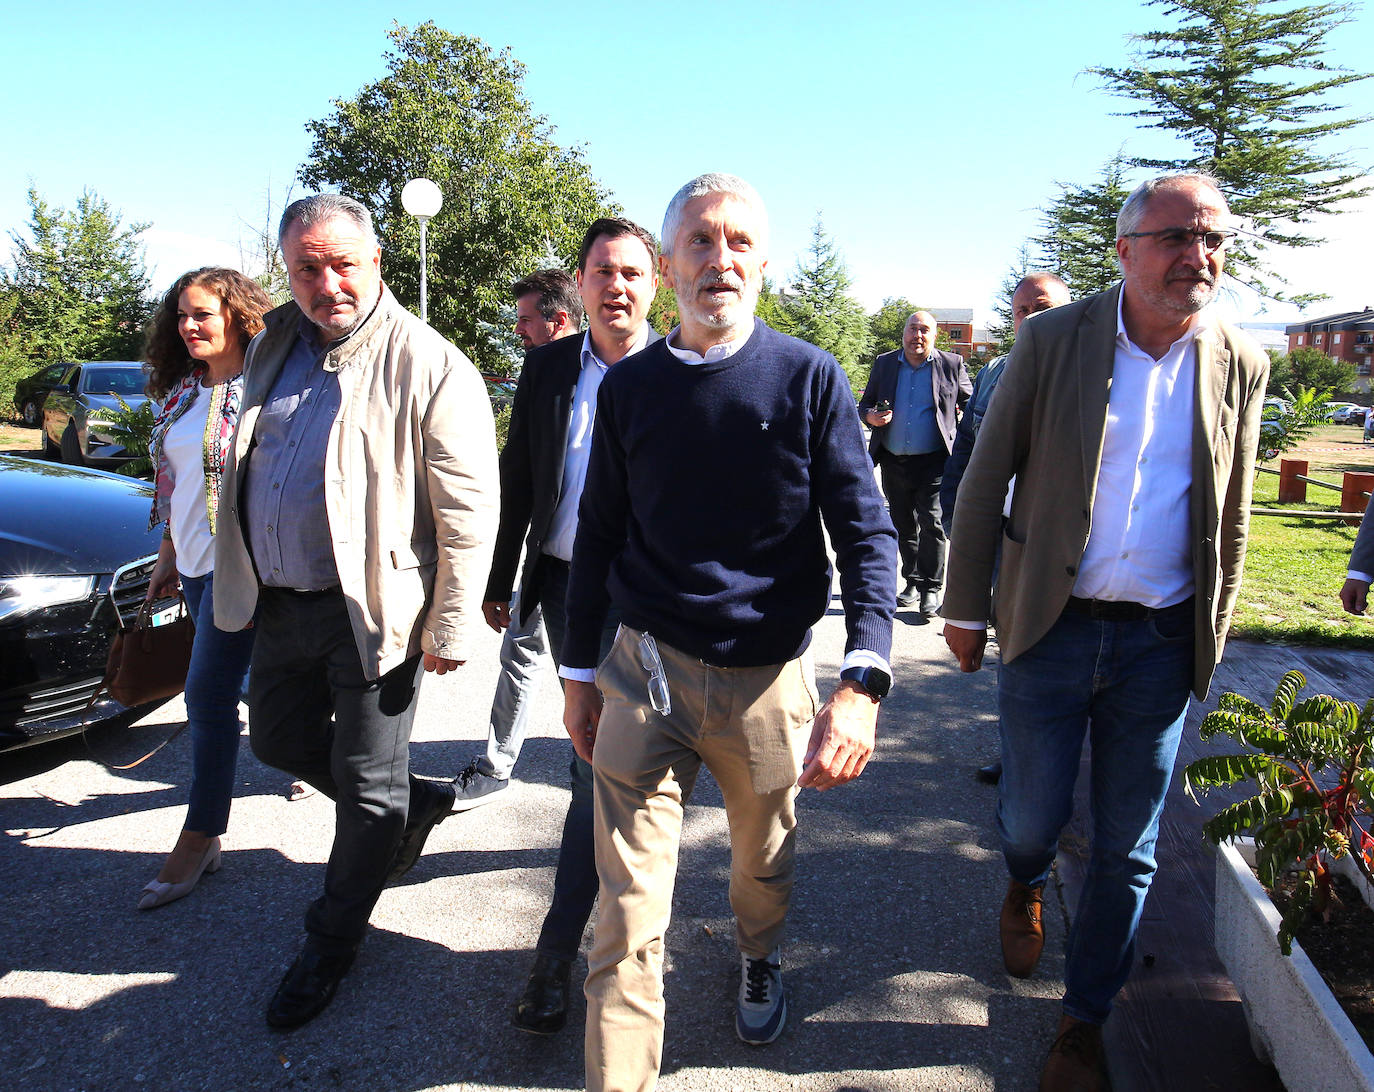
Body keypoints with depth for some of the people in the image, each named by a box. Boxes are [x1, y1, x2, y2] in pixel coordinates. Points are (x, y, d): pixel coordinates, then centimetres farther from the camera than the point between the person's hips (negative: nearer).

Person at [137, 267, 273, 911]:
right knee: (256, 681, 16)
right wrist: (167, 558, 19)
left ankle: (200, 838, 4)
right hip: (196, 561, 8)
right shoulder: (182, 393, 13)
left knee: (209, 693, -6)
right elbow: (173, 485, 19)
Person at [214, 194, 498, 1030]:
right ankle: (414, 802, 45)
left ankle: (334, 943, 29)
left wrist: (450, 630, -16)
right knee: (280, 741, 22)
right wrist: (245, 584, 18)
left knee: (367, 788, 7)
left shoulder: (431, 369, -16)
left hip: (371, 614, -7)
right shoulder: (274, 346, 7)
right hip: (280, 606, 8)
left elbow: (469, 514, -16)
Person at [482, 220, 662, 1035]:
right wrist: (497, 582, 10)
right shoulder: (547, 369, 5)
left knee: (606, 753, -6)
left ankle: (559, 948, 3)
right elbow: (517, 483, 9)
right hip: (564, 580, 4)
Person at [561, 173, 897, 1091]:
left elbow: (868, 533, -10)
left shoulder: (811, 378, -6)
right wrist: (578, 670, 10)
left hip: (769, 673, 0)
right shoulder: (630, 387, 1)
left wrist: (863, 681, -23)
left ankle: (761, 960, 55)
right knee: (629, 911, 0)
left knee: (764, 859, 23)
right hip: (647, 670, 1)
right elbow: (600, 537, 9)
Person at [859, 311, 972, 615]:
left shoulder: (952, 365, 2)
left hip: (933, 462, -3)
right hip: (893, 462, 4)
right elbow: (865, 403, 14)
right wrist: (870, 416, -10)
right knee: (903, 526, 13)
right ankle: (913, 582, 27)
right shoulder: (884, 364, 8)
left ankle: (931, 589, 2)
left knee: (931, 524, -9)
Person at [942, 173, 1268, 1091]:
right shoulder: (1052, 341, -5)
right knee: (1032, 816, 9)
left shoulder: (1242, 365, 3)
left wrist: (1211, 639, 11)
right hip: (1051, 630, -1)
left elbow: (1231, 520, 10)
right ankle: (1026, 889, 48)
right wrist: (966, 607, -1)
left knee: (1128, 846, 11)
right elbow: (987, 481, -2)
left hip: (1163, 646, 2)